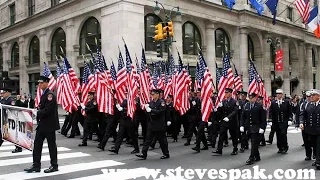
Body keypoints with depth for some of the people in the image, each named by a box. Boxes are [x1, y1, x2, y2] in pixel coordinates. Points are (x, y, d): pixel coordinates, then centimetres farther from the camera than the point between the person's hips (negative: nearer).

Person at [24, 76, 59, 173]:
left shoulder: (50, 94, -16)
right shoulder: (44, 94, 14)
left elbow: (47, 110, -23)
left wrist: (36, 113, -17)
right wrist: (37, 112, 1)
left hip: (49, 125, -9)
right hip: (42, 124, 9)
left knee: (51, 145, 3)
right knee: (37, 143, 9)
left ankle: (54, 166, 15)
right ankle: (36, 165, 17)